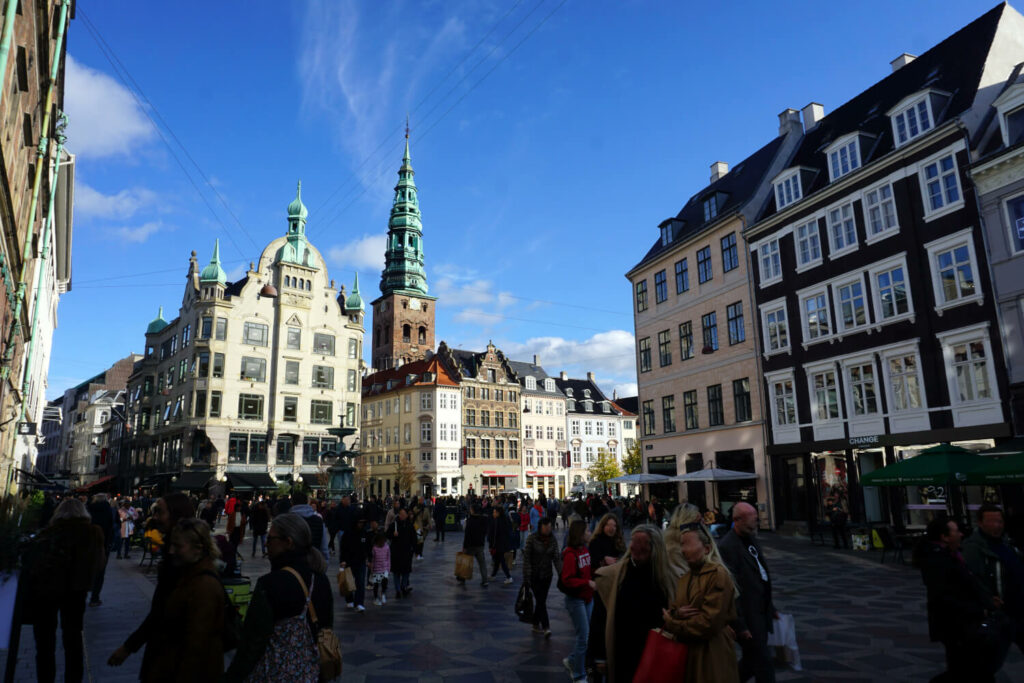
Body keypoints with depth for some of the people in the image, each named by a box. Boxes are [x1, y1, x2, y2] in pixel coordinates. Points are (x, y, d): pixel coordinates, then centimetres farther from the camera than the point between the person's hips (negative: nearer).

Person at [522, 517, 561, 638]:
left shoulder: (553, 540, -2)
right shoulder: (532, 538, -12)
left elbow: (556, 559, 0)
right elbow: (526, 558, -10)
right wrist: (526, 577, -12)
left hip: (547, 575, 4)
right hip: (534, 575, -4)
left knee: (541, 600, 10)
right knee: (540, 600, -10)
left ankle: (536, 624, 25)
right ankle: (546, 627, -9)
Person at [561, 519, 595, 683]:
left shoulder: (585, 550, 5)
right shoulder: (570, 554, -20)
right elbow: (567, 580, -21)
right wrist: (587, 582, -27)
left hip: (588, 597, 8)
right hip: (576, 599, -8)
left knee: (589, 633, 12)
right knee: (583, 635, -3)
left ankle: (571, 661, 33)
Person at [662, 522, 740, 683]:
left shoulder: (718, 574, -15)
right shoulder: (685, 577, 11)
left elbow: (709, 623, -21)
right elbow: (670, 611, 12)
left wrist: (672, 624, -11)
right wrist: (676, 614, -12)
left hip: (712, 655, -7)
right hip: (687, 651, 7)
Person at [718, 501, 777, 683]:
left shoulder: (752, 540, 8)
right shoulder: (727, 547, -21)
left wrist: (770, 607, 19)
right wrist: (739, 625, -19)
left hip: (761, 614, 8)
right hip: (747, 618, -8)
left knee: (752, 661, 19)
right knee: (763, 663, 3)